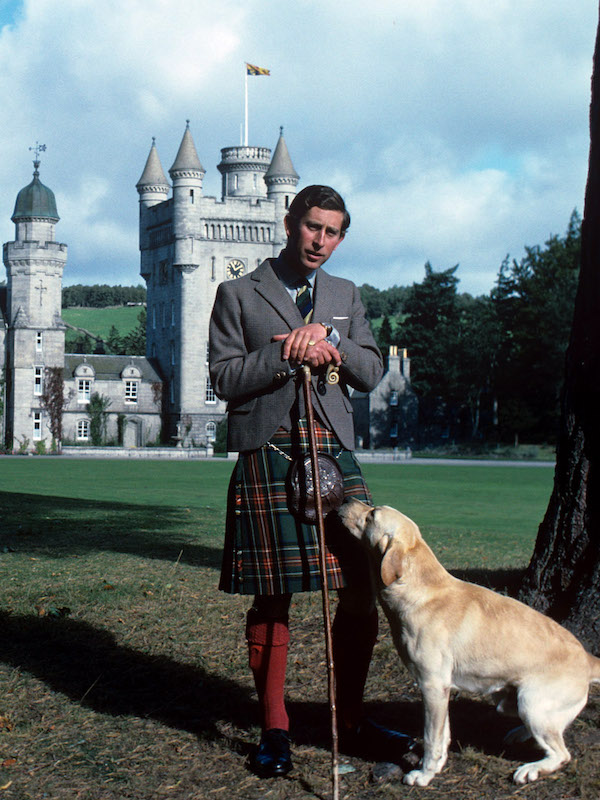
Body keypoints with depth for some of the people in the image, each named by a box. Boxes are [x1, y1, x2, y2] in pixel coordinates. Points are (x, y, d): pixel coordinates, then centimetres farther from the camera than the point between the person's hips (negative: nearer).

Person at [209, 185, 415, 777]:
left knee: (362, 592, -1)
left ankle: (351, 722, 14)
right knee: (272, 599, -1)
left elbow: (372, 373, 13)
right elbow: (224, 379, 0)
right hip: (267, 455, -3)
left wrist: (332, 347, -7)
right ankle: (274, 732, 11)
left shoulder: (345, 296, 20)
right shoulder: (239, 295, 7)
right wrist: (284, 355, -13)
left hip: (334, 450, 4)